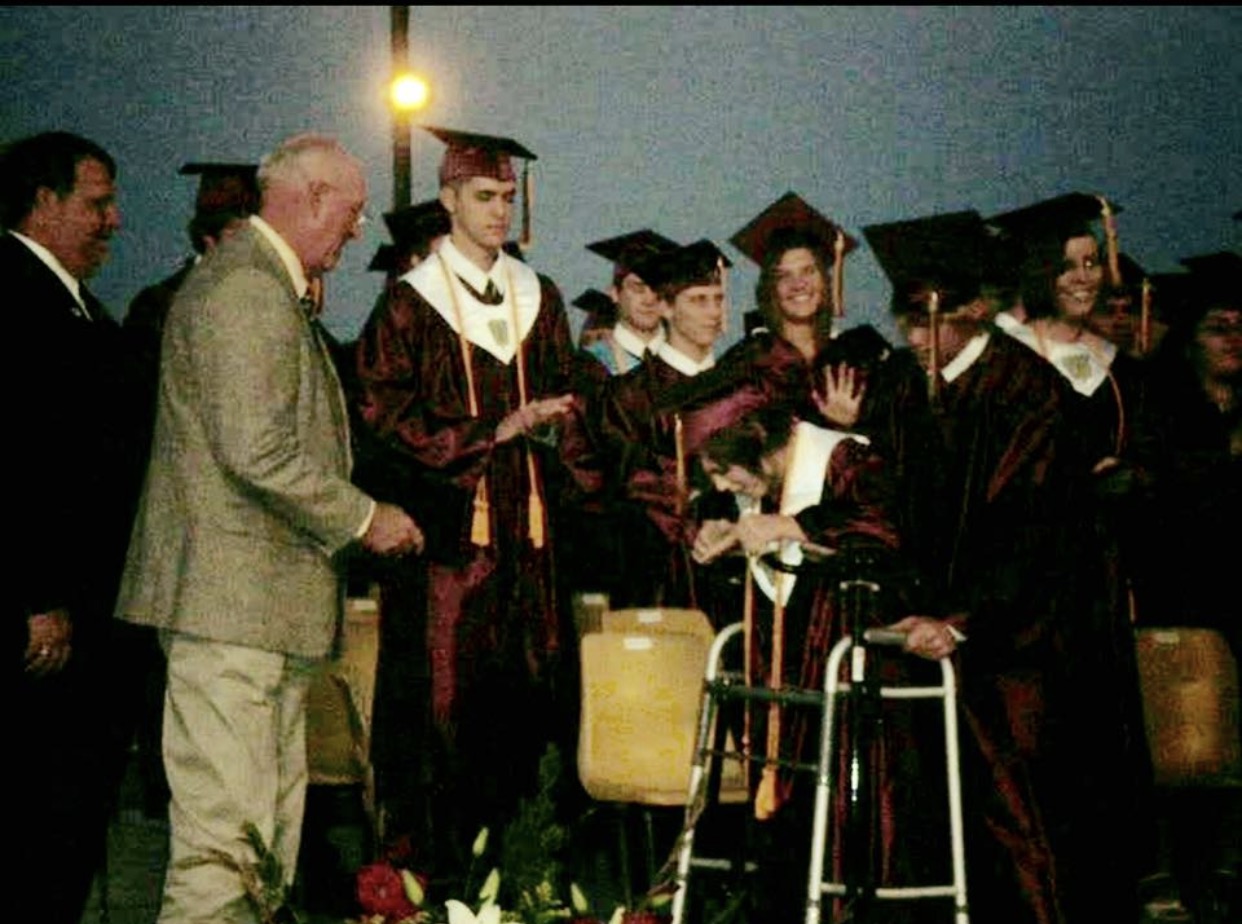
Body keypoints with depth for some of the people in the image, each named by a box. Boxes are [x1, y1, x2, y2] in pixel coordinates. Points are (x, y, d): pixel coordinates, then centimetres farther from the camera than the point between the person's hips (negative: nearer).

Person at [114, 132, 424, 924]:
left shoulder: (272, 289, 19)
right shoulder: (245, 288, -15)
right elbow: (259, 451, -22)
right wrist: (363, 519, -11)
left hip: (264, 599, 11)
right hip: (232, 598, -11)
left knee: (272, 826, 14)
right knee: (224, 833, -9)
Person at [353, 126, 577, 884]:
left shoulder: (539, 297, 15)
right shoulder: (412, 304, 0)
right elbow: (389, 416, -7)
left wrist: (551, 417, -1)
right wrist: (490, 432, -13)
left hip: (526, 523, 5)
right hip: (446, 523, -4)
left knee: (527, 686, 2)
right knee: (443, 690, -5)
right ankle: (436, 861, 2)